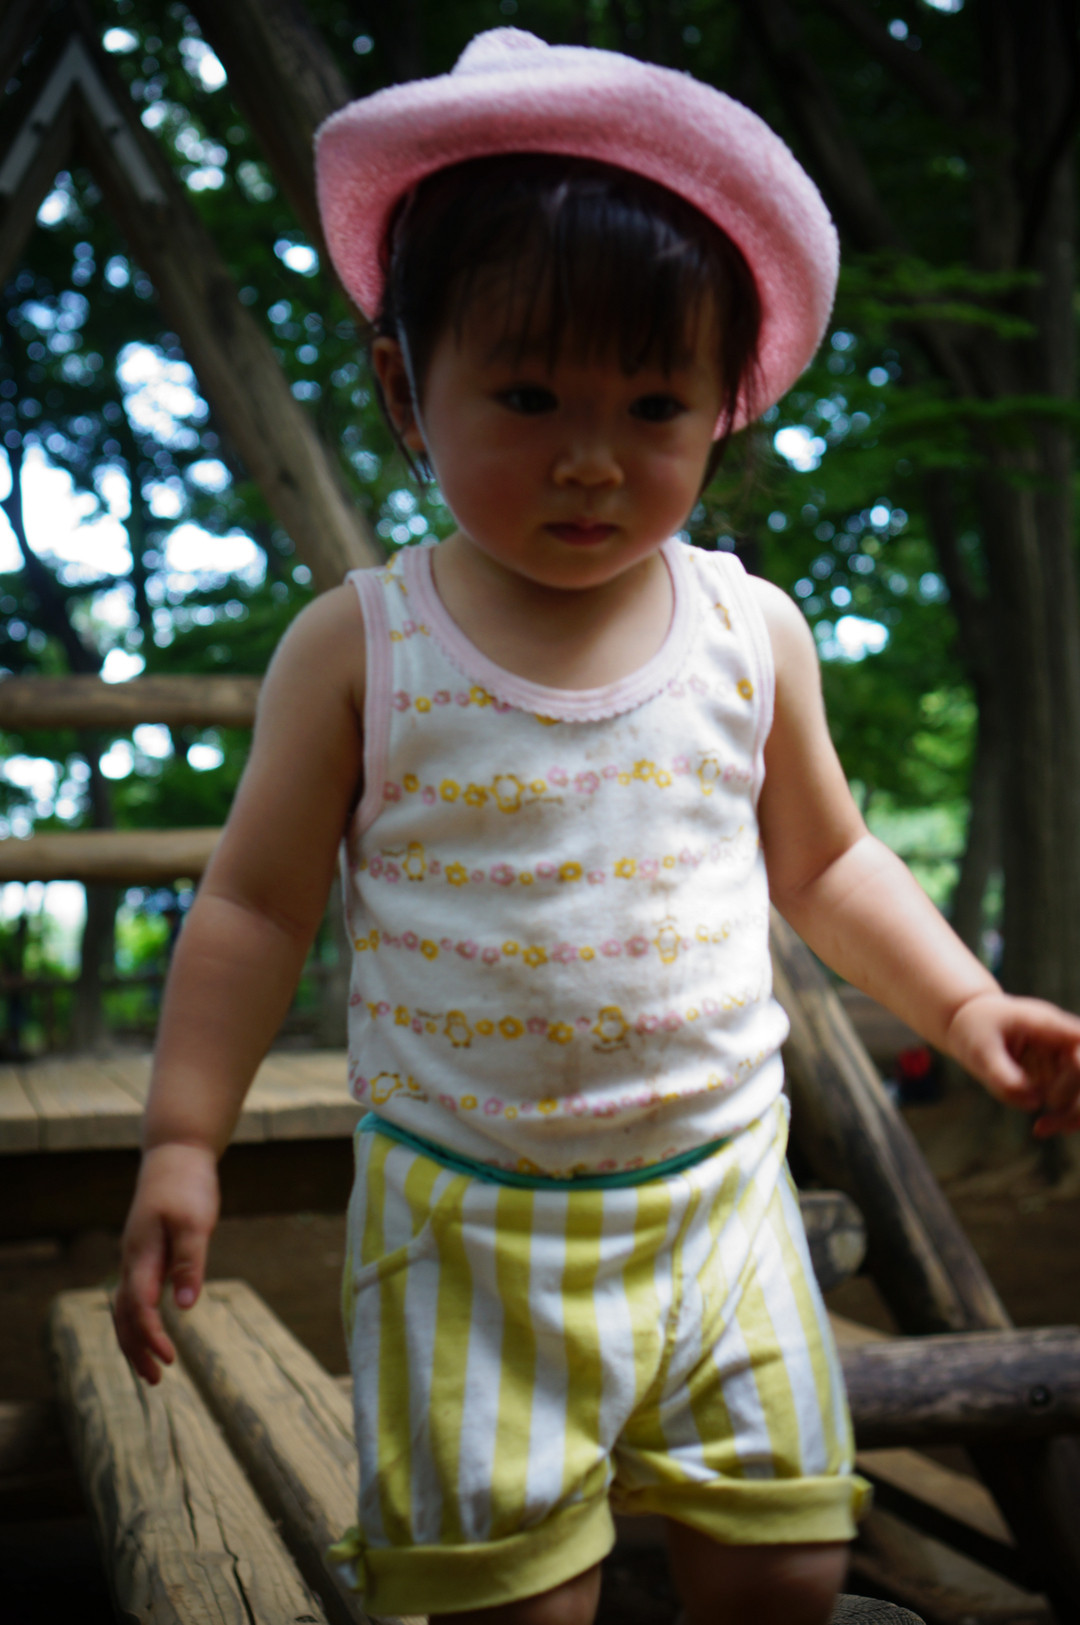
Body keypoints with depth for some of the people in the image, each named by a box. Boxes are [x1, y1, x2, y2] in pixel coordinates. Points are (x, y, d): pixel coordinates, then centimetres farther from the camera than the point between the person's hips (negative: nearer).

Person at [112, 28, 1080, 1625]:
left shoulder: (754, 634, -1)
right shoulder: (357, 649, -8)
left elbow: (825, 862, 12)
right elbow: (258, 907, -2)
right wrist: (183, 1144, -5)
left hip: (719, 1199, 3)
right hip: (464, 1225, -2)